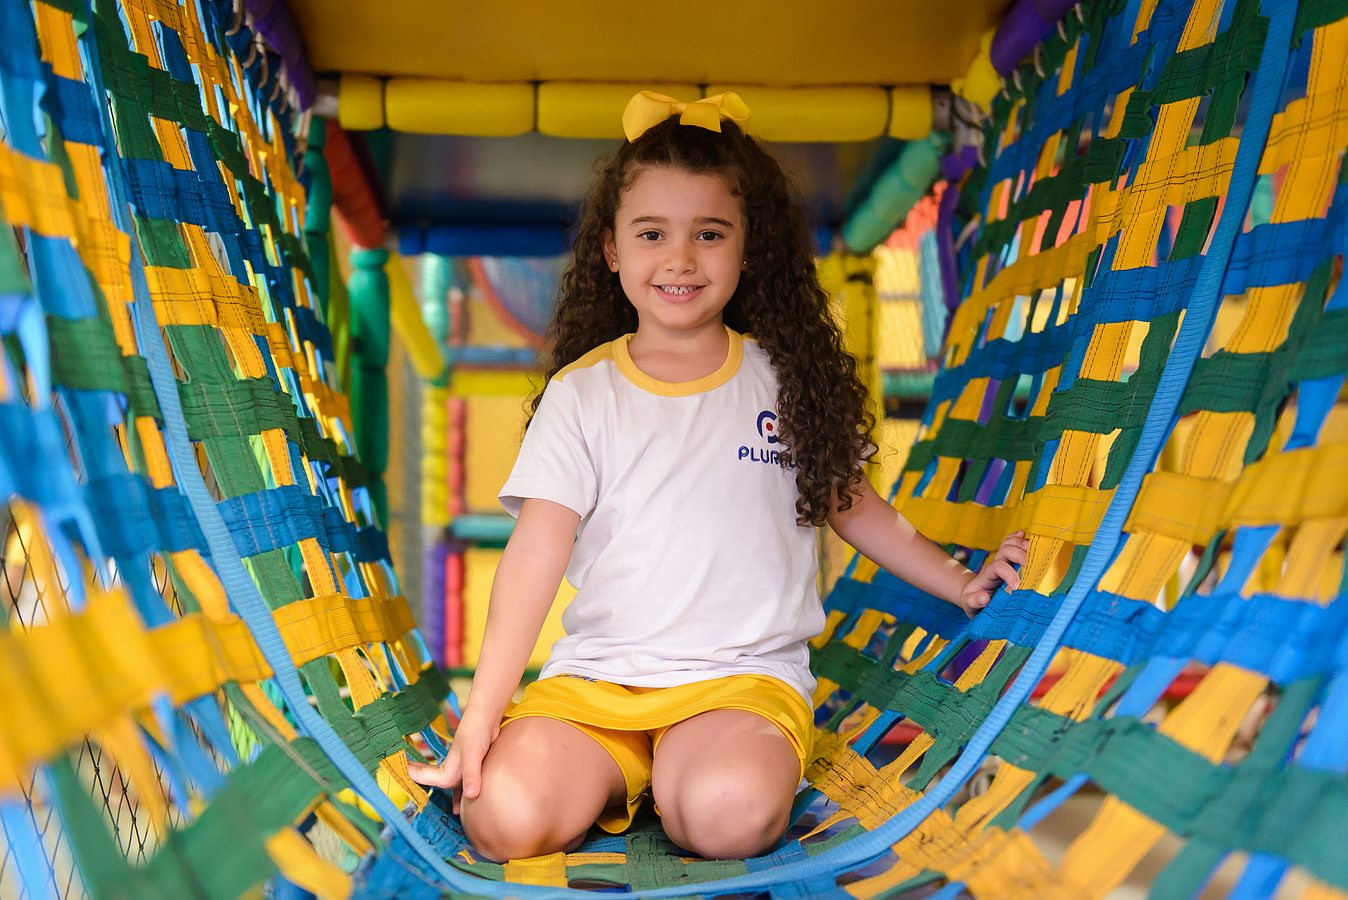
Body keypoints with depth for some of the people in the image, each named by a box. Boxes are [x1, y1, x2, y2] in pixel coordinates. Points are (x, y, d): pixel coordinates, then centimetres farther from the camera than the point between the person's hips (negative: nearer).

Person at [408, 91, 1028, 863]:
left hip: (745, 674, 0)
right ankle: (620, 776, 6)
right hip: (596, 675, 1)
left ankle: (677, 773, 1)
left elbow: (851, 503, 19)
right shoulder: (582, 392, 4)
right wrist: (483, 711, -8)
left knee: (730, 813, -32)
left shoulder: (785, 379, 8)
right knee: (507, 816, -24)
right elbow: (538, 551, -2)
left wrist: (962, 584, 11)